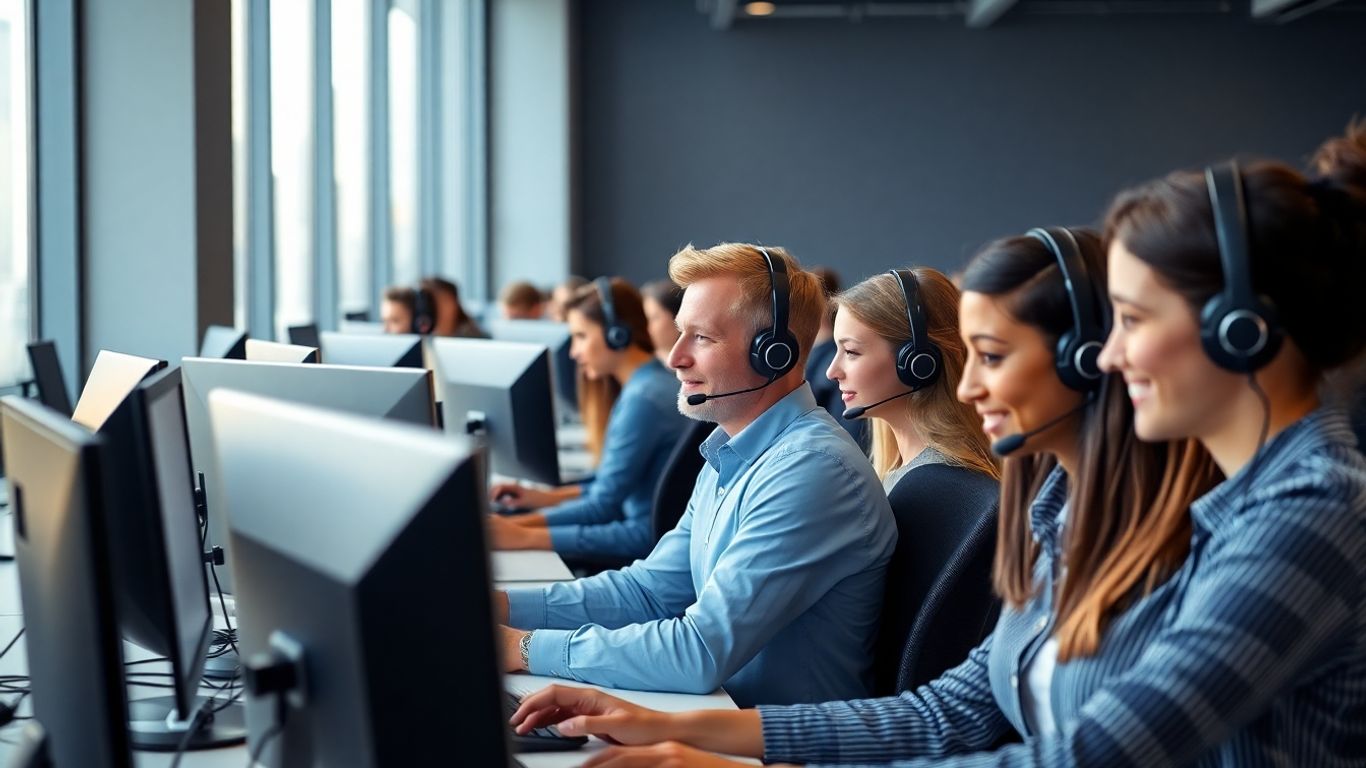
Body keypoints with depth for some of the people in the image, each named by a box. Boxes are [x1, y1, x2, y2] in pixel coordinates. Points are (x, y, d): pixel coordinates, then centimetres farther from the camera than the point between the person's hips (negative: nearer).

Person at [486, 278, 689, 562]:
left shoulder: (644, 398, -18)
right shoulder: (645, 384, 14)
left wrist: (523, 536, -19)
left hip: (652, 545, -10)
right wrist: (544, 497, 15)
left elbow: (602, 507, -17)